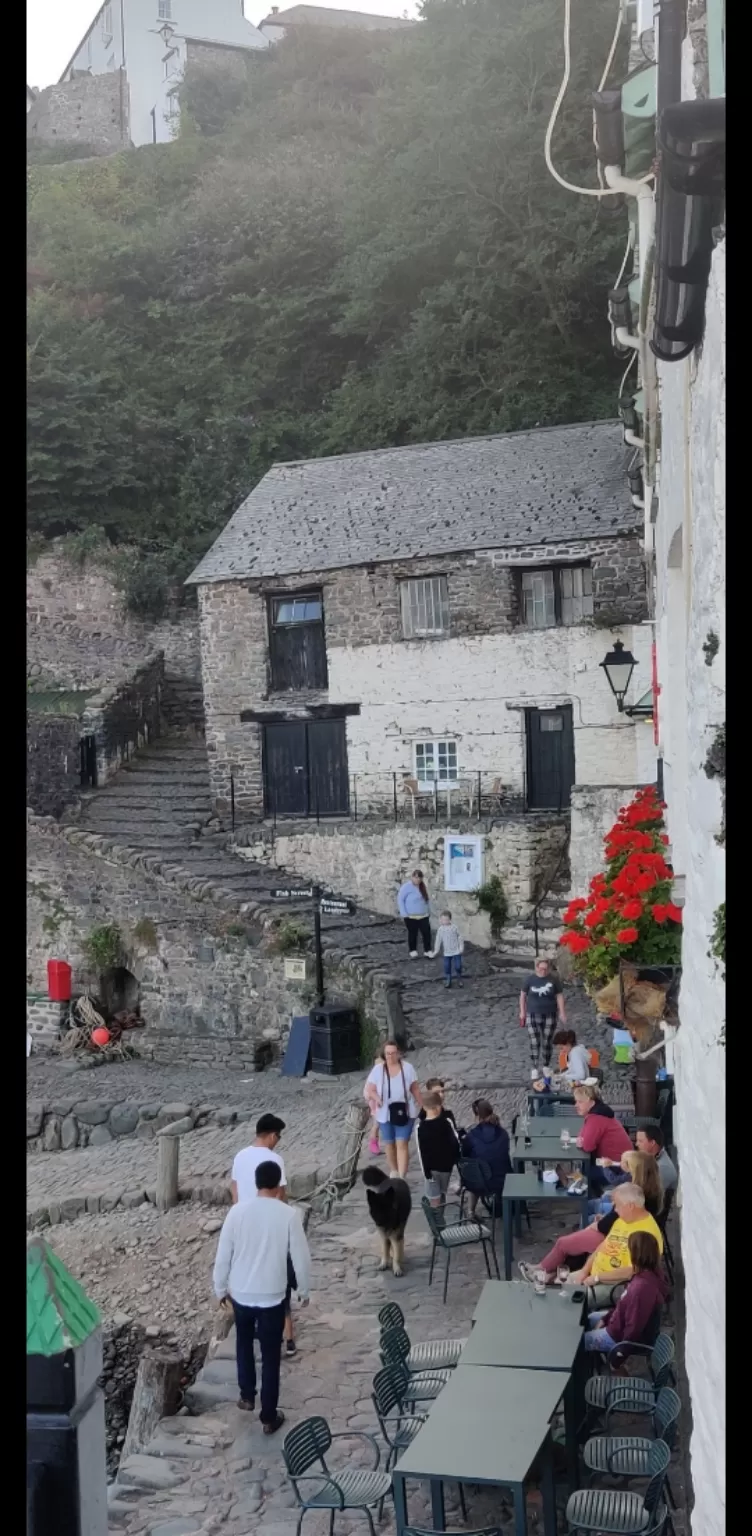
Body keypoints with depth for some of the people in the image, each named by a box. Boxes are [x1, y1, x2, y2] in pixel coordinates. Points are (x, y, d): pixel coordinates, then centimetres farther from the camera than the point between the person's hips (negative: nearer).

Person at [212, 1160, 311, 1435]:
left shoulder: (238, 1211, -10)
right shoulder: (289, 1215, -14)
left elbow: (223, 1255, -4)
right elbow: (301, 1258, -8)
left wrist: (221, 1288, 11)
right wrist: (304, 1290, 8)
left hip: (240, 1294, 2)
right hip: (272, 1297, -2)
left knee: (244, 1342, 28)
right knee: (270, 1357, 12)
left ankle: (247, 1396, 37)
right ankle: (269, 1417, 19)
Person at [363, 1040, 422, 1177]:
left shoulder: (407, 1068, -7)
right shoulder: (377, 1069, -6)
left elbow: (415, 1090, 1)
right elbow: (369, 1090, -7)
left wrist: (423, 1108, 5)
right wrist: (375, 1096, -29)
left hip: (404, 1112, -2)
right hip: (385, 1113, 2)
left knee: (402, 1144, -8)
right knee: (389, 1144, 14)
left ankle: (401, 1177, -10)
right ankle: (393, 1172, 34)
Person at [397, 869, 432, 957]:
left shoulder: (422, 886, 8)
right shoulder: (407, 886, -13)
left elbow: (426, 899, 17)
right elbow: (400, 899, -12)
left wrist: (429, 911, 16)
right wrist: (404, 914, -15)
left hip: (424, 916, 5)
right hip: (411, 916, -5)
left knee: (427, 933, 2)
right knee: (412, 934, 6)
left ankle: (428, 950, 15)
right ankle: (413, 952, 20)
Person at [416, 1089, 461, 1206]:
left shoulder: (420, 1128, -16)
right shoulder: (447, 1122, -13)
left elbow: (421, 1153, -14)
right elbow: (456, 1142, -9)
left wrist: (426, 1172, -8)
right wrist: (458, 1160, 5)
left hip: (431, 1167, -3)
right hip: (447, 1164, 3)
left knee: (434, 1199, 6)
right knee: (442, 1194, 22)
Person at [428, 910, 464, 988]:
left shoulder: (454, 927, -9)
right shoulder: (440, 929, -4)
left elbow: (460, 937, -1)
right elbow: (438, 940, 1)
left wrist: (461, 947, -4)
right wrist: (436, 950, 0)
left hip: (456, 951, -2)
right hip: (447, 952, 2)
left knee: (458, 966, -1)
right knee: (447, 967, 3)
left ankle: (459, 980, 20)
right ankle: (447, 981, 17)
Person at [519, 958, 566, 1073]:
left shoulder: (554, 980, -5)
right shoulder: (529, 979, -4)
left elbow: (559, 996, 0)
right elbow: (523, 995, 5)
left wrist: (562, 1013, -4)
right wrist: (522, 1012, 4)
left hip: (549, 1016, 0)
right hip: (533, 1016, 0)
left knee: (547, 1043, 8)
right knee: (534, 1043, -4)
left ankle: (546, 1067, 24)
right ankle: (535, 1068, 5)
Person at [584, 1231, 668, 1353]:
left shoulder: (643, 1286, -38)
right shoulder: (647, 1274, -7)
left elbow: (634, 1329, -31)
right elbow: (625, 1304, 8)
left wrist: (620, 1344, -15)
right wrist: (605, 1319, 9)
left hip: (620, 1335, -9)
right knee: (589, 1319, 25)